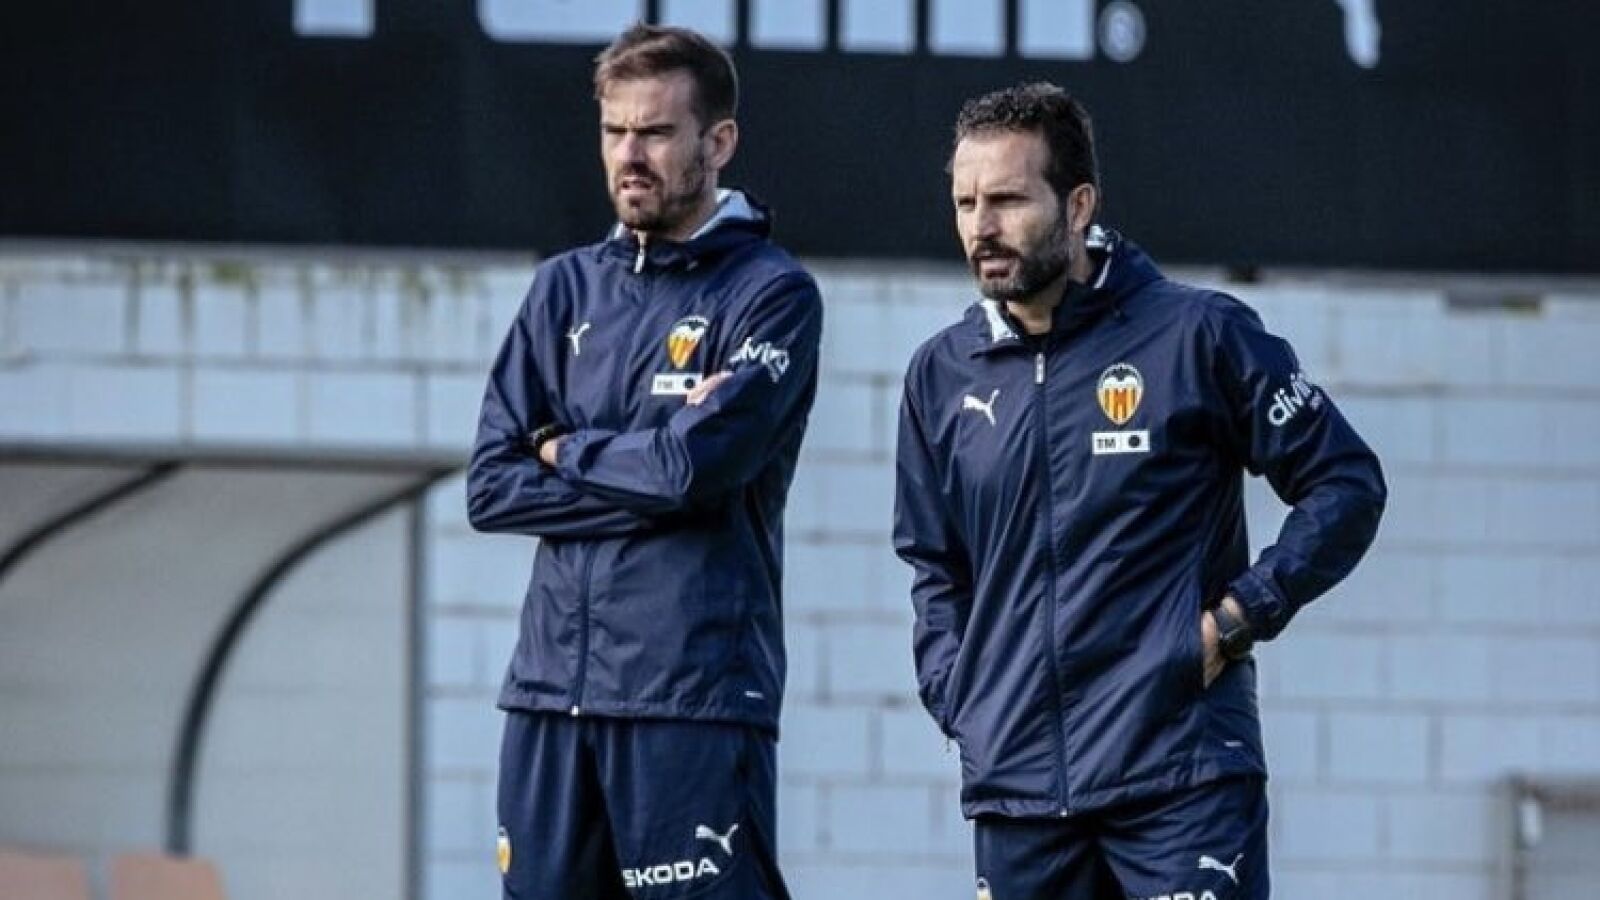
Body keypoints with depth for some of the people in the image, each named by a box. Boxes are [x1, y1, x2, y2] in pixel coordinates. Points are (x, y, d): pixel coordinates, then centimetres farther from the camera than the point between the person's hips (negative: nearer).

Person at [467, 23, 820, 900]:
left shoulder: (770, 293, -2)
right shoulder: (566, 287, 14)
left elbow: (696, 465, -16)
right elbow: (492, 488, 6)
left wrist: (570, 452, 1)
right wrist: (645, 473, -6)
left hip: (696, 696, -6)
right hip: (550, 687, 6)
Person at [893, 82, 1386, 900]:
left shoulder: (1196, 336, -2)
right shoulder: (943, 374, 11)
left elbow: (1347, 486, 2)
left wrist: (1240, 616, -7)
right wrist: (955, 696, 8)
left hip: (1182, 776, -5)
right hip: (1014, 787, 5)